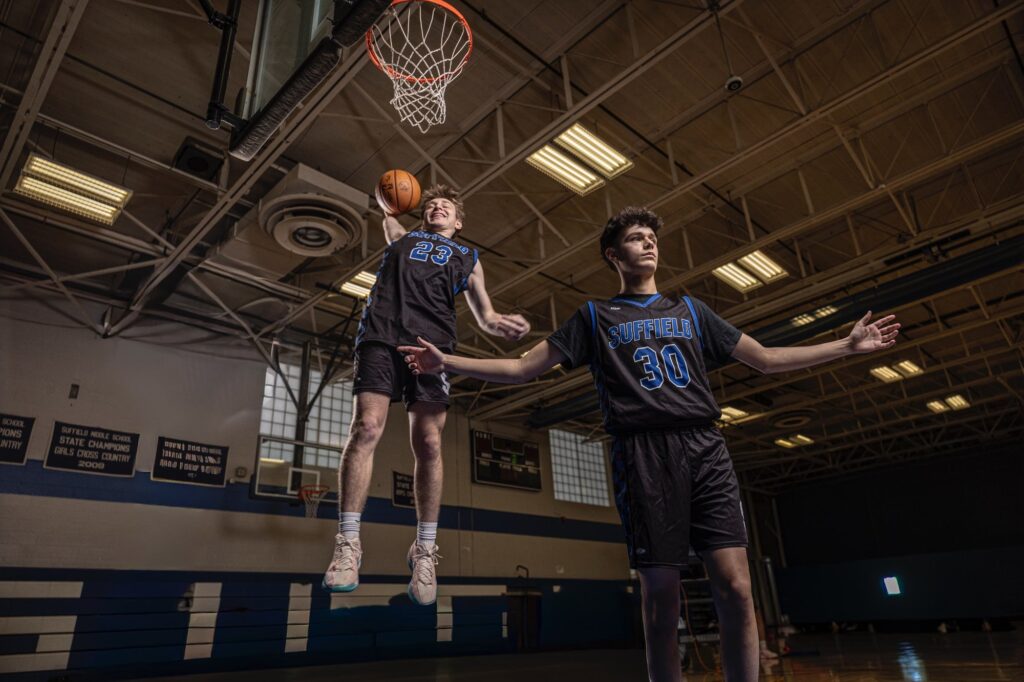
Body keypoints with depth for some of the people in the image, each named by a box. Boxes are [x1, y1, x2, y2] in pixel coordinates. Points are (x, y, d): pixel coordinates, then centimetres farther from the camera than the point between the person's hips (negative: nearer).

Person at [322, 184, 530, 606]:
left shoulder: (468, 258, 27)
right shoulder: (401, 237, 30)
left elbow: (482, 313, 14)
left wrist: (498, 323, -4)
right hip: (381, 336, 1)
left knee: (428, 444, -9)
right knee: (365, 429, -15)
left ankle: (425, 550, 1)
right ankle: (348, 542, -10)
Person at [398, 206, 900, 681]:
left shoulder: (690, 310, 22)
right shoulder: (595, 317, 15)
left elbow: (767, 359, 24)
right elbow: (522, 368, 11)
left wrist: (849, 345, 19)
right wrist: (447, 362, 2)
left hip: (705, 448, 2)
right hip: (642, 453, -2)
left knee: (735, 586, -7)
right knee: (660, 596, 0)